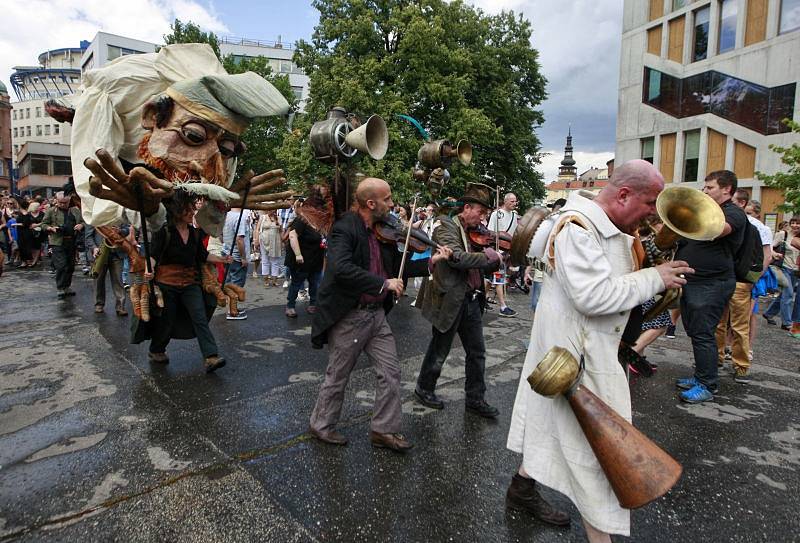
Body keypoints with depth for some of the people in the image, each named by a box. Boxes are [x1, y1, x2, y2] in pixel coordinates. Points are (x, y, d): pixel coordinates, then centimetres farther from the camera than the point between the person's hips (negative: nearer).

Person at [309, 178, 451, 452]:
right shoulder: (344, 229, -18)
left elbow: (397, 266, 12)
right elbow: (341, 268, -33)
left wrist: (431, 261, 0)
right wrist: (383, 283, -31)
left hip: (376, 314, 7)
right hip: (349, 316, -7)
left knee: (391, 373, 9)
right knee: (338, 376, 11)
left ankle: (383, 429, 26)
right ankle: (321, 425, 34)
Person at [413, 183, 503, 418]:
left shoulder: (475, 233, 10)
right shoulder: (446, 227, -13)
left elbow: (482, 265, 16)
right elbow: (457, 258, -30)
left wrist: (503, 259, 0)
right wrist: (490, 255, -21)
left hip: (471, 301, 7)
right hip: (449, 301, -7)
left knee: (477, 352, 12)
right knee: (439, 351, 10)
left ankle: (475, 399, 27)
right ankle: (424, 389, 32)